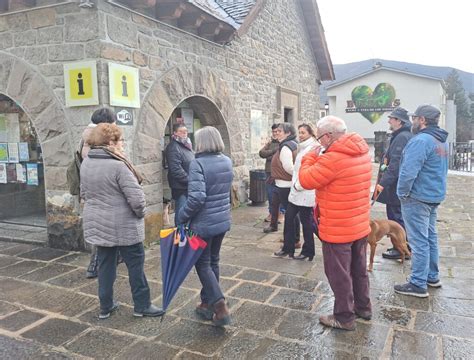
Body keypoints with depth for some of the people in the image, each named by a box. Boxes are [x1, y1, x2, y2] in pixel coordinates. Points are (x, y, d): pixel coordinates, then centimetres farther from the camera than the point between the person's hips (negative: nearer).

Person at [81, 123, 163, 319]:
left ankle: (105, 306, 27)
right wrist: (140, 213, -5)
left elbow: (84, 193, 13)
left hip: (97, 225, 7)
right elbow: (136, 198, -23)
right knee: (135, 265, 8)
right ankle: (142, 306, 19)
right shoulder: (118, 165, -21)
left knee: (105, 265, 17)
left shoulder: (86, 163, 3)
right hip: (123, 226, -7)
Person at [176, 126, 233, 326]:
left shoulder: (198, 164, -19)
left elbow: (196, 197, -25)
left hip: (204, 223, -7)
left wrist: (181, 217, -13)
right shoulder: (227, 162, 4)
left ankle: (220, 305, 0)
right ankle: (207, 303, 30)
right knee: (213, 261, 18)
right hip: (223, 220, 7)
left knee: (203, 263, 8)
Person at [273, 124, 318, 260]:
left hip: (306, 191, -9)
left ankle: (308, 252, 18)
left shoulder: (313, 148, -14)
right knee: (289, 217, 11)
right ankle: (288, 248, 23)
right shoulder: (302, 147, 16)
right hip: (296, 189, 9)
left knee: (306, 221, 3)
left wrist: (298, 185, -15)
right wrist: (294, 182, 9)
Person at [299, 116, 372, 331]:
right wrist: (318, 160, 4)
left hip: (337, 229, -9)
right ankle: (363, 307, 37)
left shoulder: (333, 158, -25)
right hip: (360, 226, 9)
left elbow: (306, 180, -16)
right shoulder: (362, 153, 4)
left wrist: (309, 158, -3)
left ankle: (344, 317, 19)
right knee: (359, 269, 22)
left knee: (339, 274, 6)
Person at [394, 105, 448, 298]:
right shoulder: (441, 141, 12)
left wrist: (402, 193, -13)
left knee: (419, 241, -3)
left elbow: (409, 171, -26)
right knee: (430, 238, 19)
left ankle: (418, 285, 5)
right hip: (434, 196, 10)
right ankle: (432, 276, 31)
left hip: (417, 198, -10)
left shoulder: (421, 140, -20)